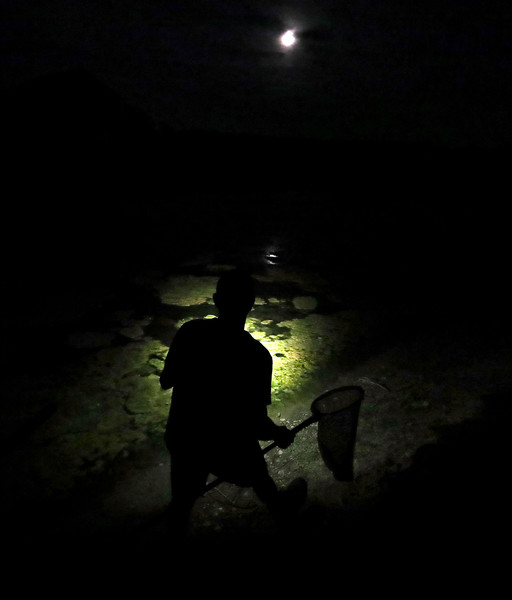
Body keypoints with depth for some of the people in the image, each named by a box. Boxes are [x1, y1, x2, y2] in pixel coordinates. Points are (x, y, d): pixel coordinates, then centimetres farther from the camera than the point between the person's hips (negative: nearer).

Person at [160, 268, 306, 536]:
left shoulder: (189, 332, -17)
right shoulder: (256, 356, -26)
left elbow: (166, 381, -2)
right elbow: (257, 425, -21)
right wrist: (280, 434, 0)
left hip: (181, 437, 2)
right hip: (229, 446, -1)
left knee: (182, 502, 29)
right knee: (258, 477, 32)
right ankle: (279, 506, 62)